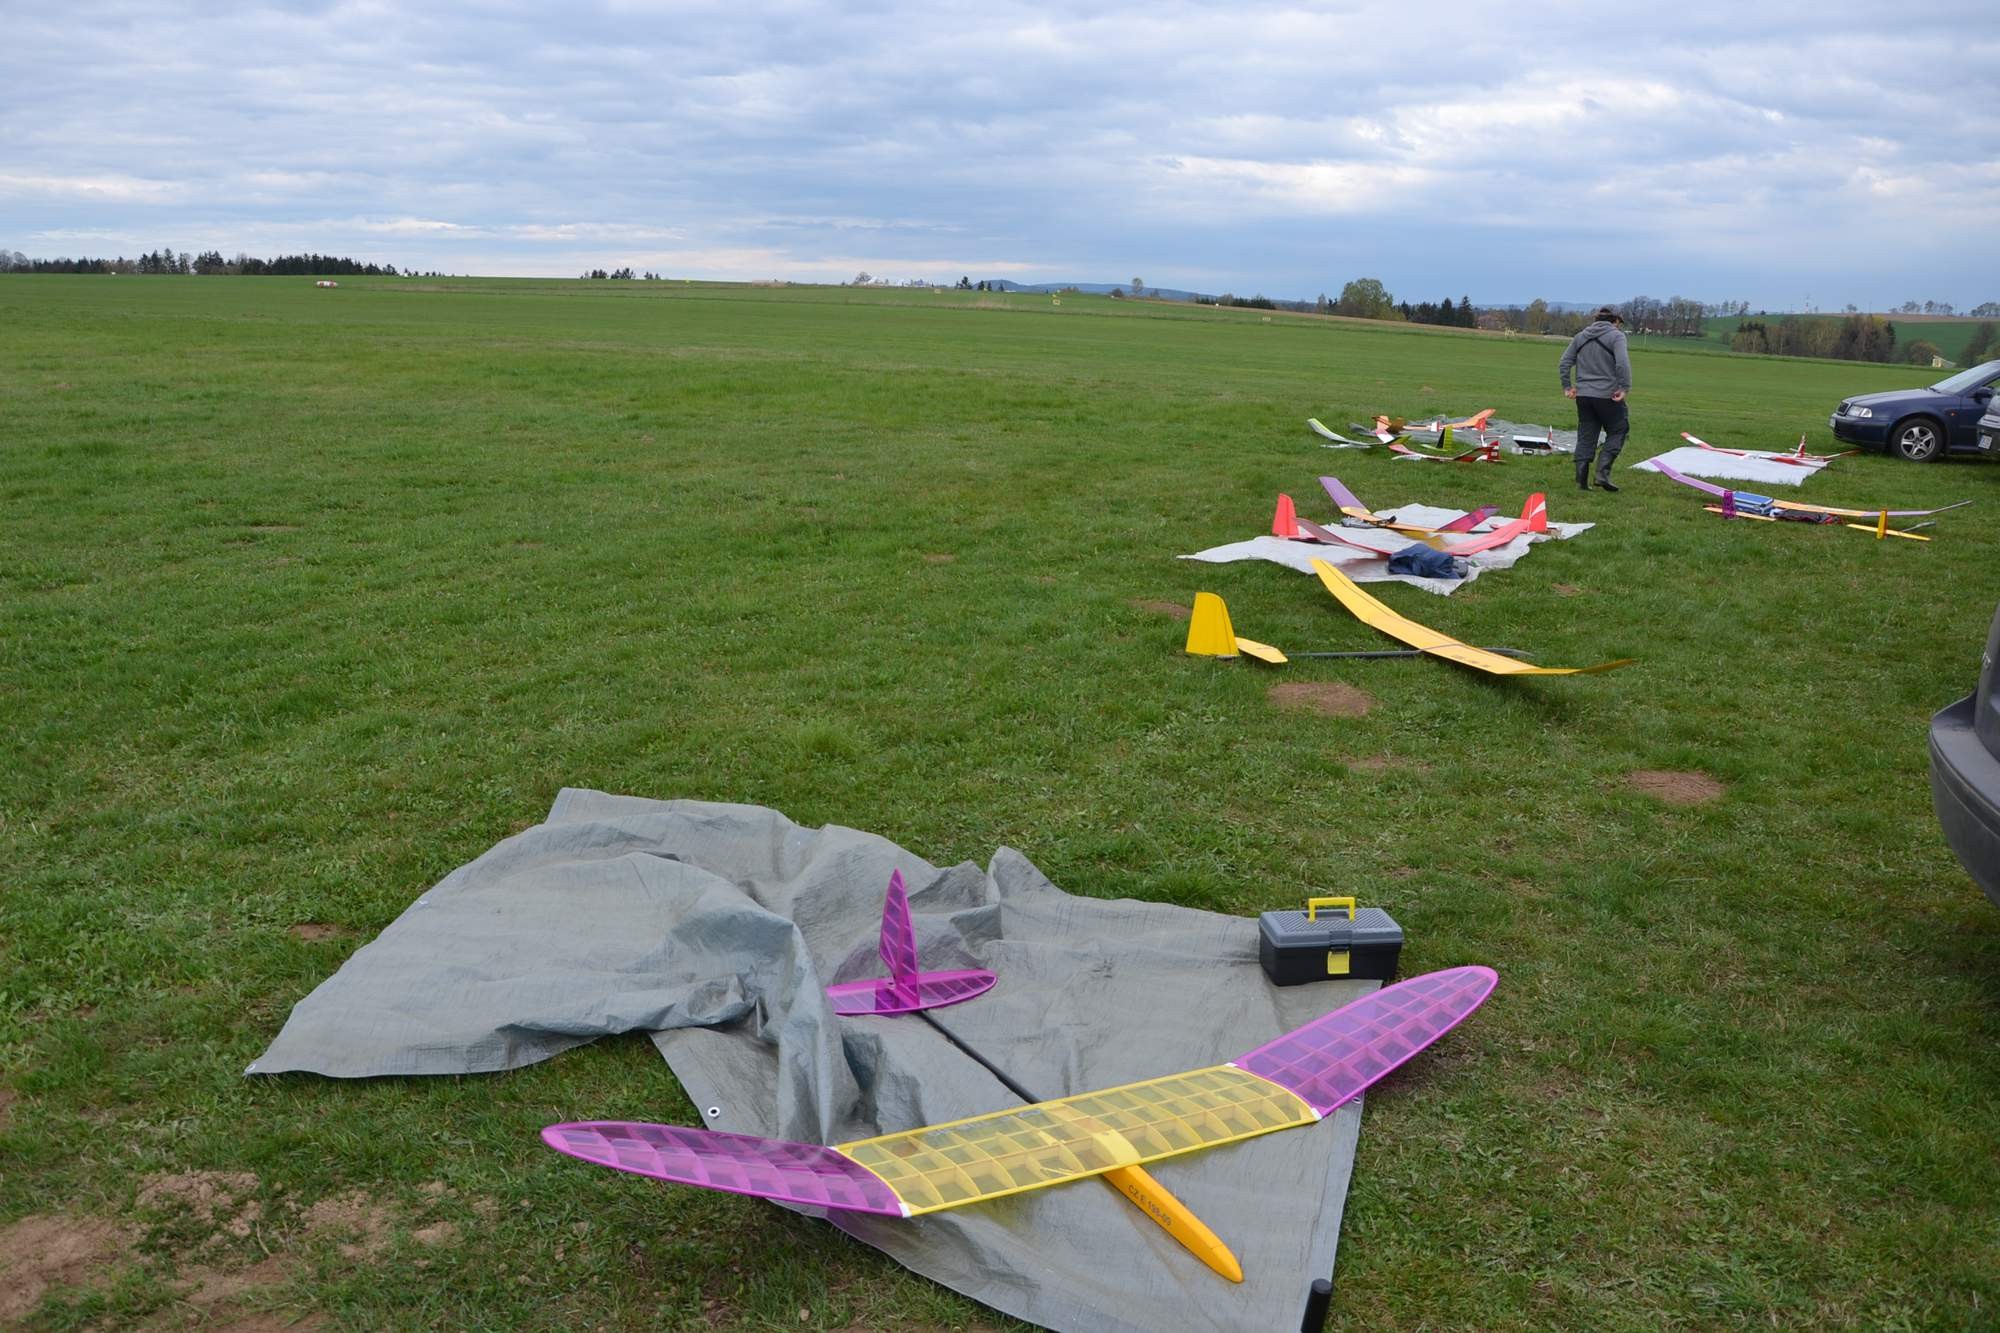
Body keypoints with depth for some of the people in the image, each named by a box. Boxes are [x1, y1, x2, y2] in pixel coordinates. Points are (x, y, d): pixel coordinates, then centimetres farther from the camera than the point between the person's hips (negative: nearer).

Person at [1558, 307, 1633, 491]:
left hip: (1583, 395, 5)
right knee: (1617, 431, 8)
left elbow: (1564, 363, 11)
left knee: (1586, 436, 10)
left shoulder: (1581, 337, 13)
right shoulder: (1616, 336, -4)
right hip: (1607, 396, -5)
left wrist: (1567, 386, 15)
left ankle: (1581, 479, 7)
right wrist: (1625, 387, -13)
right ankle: (1603, 472, -7)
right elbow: (1622, 363, -18)